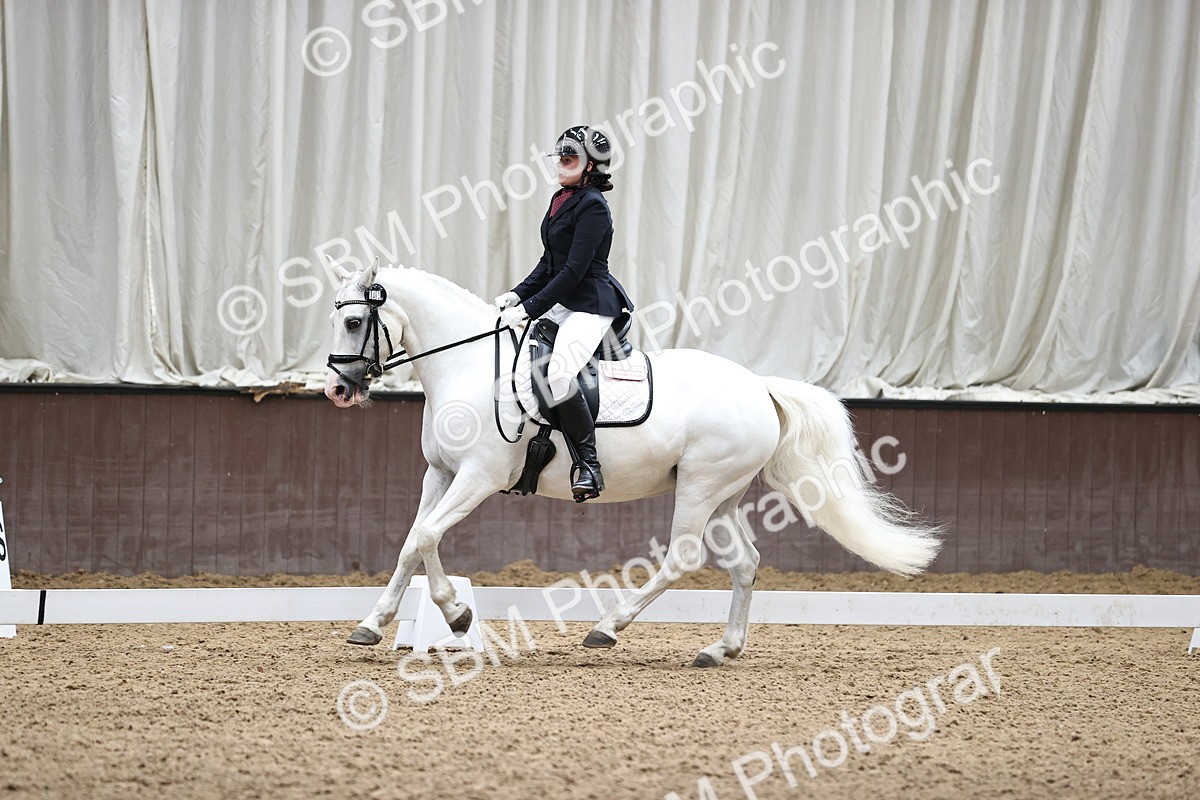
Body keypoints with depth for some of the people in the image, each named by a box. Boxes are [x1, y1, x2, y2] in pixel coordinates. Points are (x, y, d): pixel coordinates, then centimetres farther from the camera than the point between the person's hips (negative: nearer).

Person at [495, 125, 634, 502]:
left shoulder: (592, 207, -14)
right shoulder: (561, 200, 14)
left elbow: (574, 270, -19)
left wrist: (530, 308, -19)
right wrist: (519, 294, 6)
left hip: (591, 305, -11)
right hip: (561, 303, 11)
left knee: (557, 375, -31)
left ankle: (588, 463, -22)